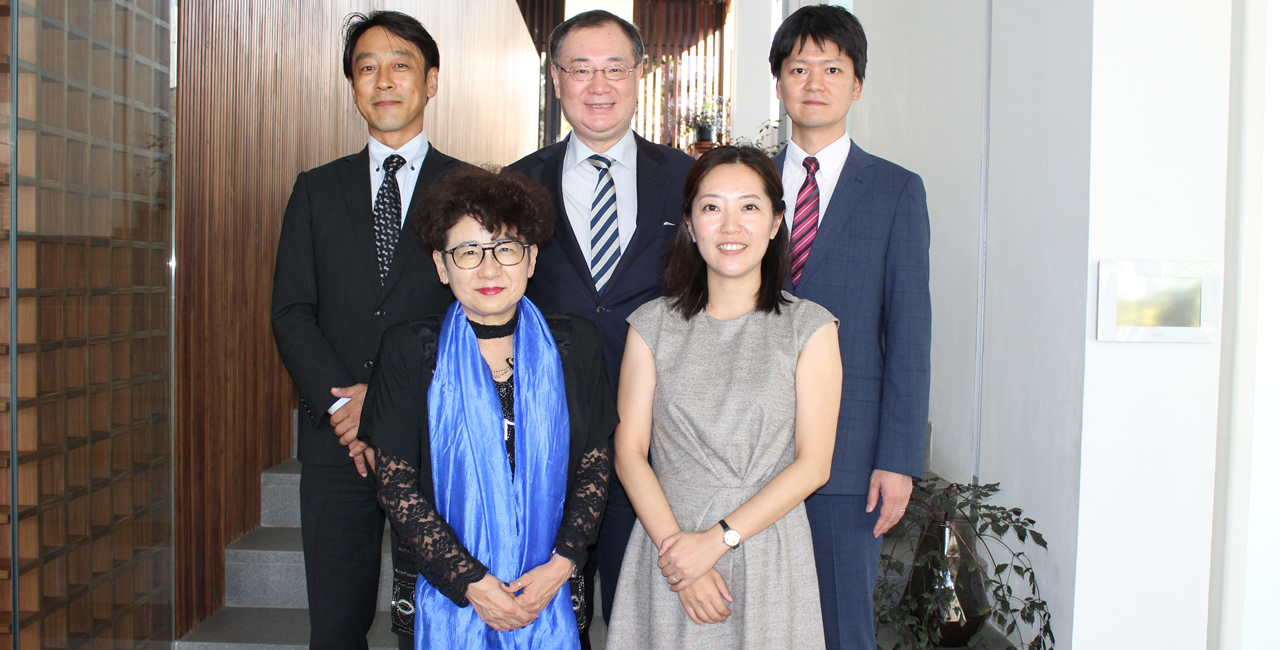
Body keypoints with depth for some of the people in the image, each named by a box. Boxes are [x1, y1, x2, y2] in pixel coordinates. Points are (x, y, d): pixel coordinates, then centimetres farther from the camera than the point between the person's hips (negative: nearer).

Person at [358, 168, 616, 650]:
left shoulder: (574, 344, -2)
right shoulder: (409, 351, -6)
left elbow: (595, 464, 2)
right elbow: (395, 483, -6)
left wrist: (561, 563, -9)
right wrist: (470, 581, -11)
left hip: (550, 591, 1)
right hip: (448, 595, -1)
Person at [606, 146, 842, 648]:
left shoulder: (809, 327, -1)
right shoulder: (653, 324, 3)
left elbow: (813, 464, -6)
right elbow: (630, 451, -1)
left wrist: (717, 539, -12)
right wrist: (675, 545, -13)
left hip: (768, 552, -1)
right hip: (667, 551, 1)